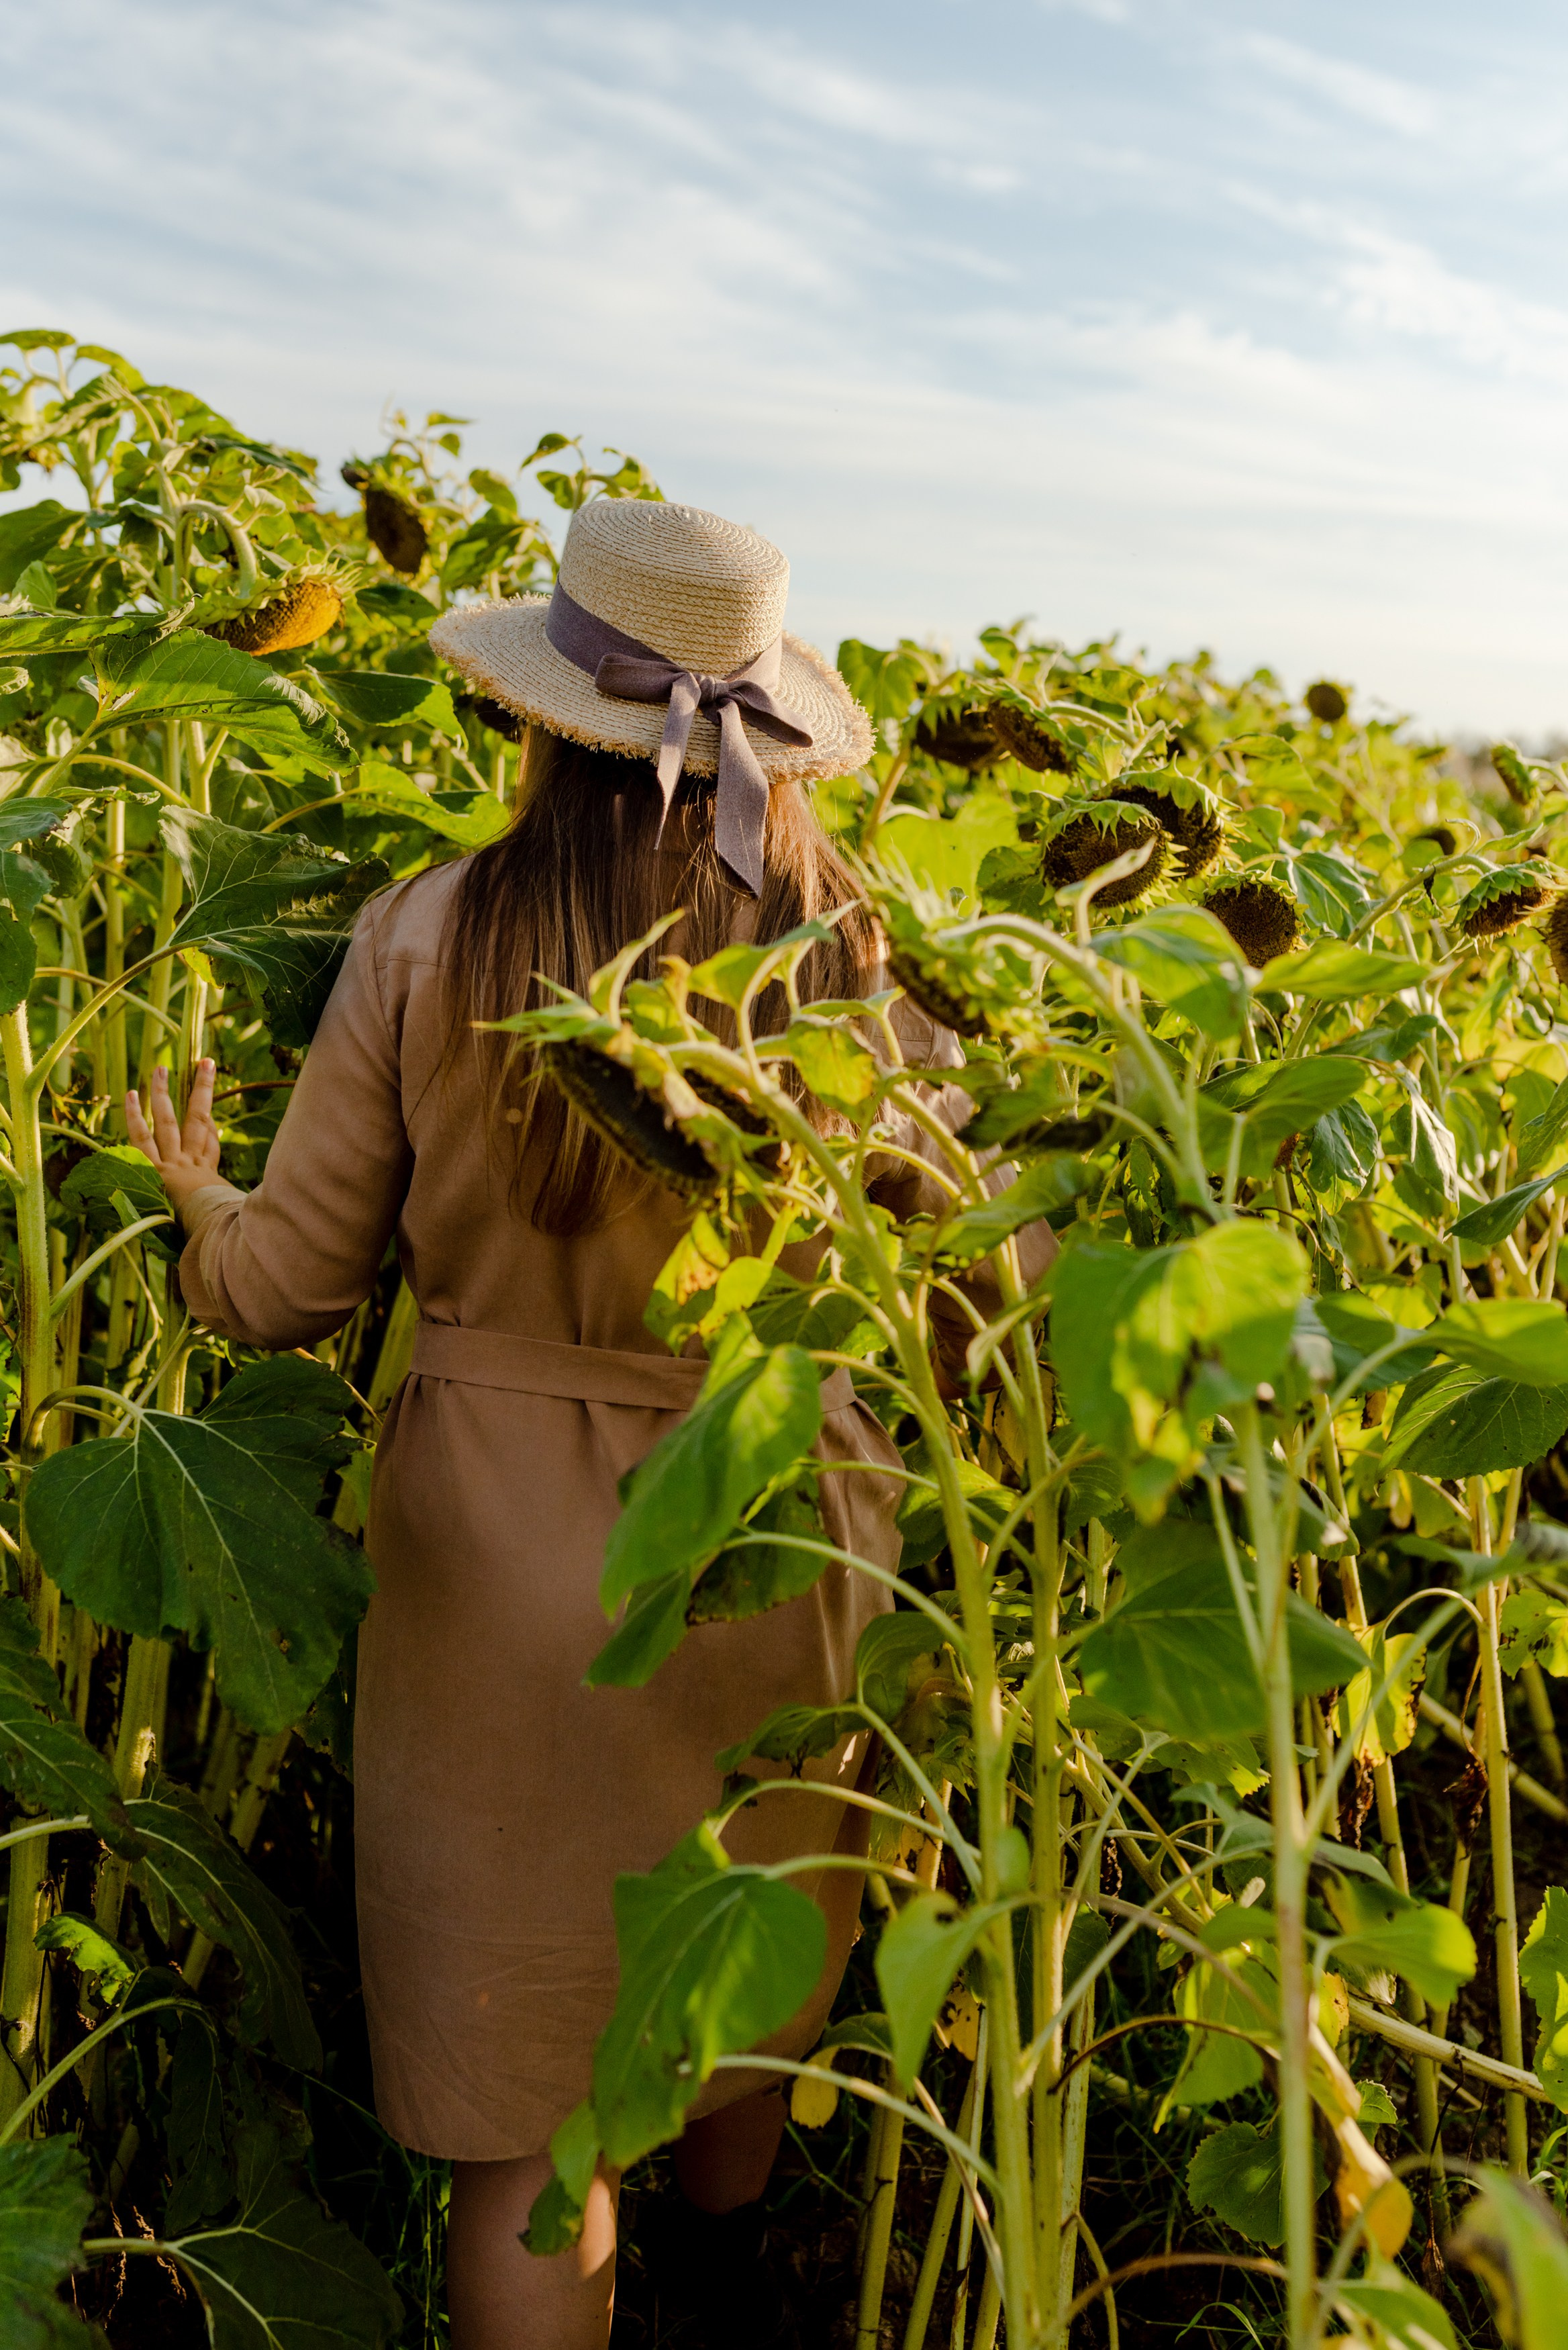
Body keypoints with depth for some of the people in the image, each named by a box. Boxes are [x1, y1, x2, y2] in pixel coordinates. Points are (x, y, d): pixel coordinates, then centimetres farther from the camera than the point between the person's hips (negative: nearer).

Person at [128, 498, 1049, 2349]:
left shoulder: (425, 942, -13)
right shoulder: (852, 954, -11)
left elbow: (283, 1291, -5)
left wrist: (195, 1197, 17)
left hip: (496, 1552, -2)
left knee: (525, 2115, 12)